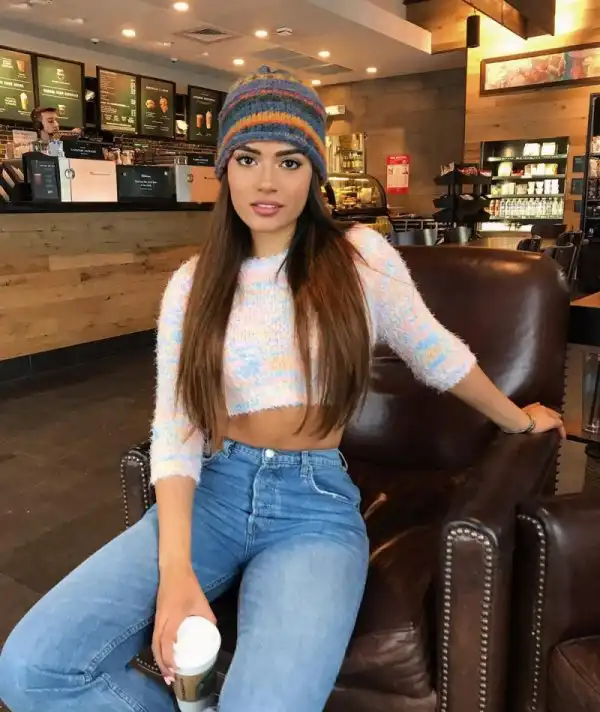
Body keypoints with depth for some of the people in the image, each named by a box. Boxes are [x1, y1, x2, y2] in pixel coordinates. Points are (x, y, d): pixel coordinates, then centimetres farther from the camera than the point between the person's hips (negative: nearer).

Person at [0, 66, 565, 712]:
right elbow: (174, 430, -2)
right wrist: (175, 567, -15)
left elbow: (435, 352, 14)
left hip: (316, 503, -1)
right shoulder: (192, 283, 4)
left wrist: (518, 420, 26)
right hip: (213, 492, 2)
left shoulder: (362, 256, 0)